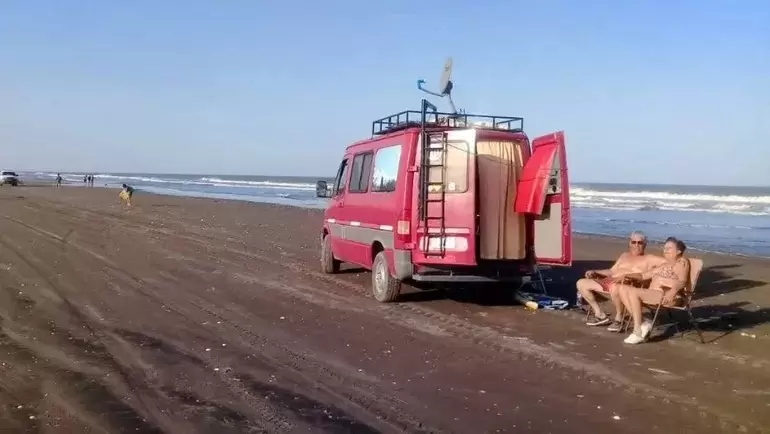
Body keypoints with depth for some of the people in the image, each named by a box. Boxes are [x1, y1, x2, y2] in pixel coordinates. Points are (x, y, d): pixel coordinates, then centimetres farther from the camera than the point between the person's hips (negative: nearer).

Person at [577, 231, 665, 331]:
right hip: (608, 282, 7)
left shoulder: (649, 258, 8)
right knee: (581, 283, -4)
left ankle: (619, 318, -17)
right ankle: (600, 314, 3)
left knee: (615, 287, -43)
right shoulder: (624, 255, 27)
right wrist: (595, 272, 17)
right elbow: (612, 271, 28)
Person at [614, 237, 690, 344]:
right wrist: (626, 275, 9)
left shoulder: (682, 261, 4)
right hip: (652, 295, 9)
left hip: (667, 296, -9)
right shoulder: (663, 265, 28)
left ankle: (638, 331, -25)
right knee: (622, 288, -10)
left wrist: (673, 290, -34)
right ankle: (641, 324, -17)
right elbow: (643, 275, 26)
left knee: (633, 292, -29)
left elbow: (682, 282, -13)